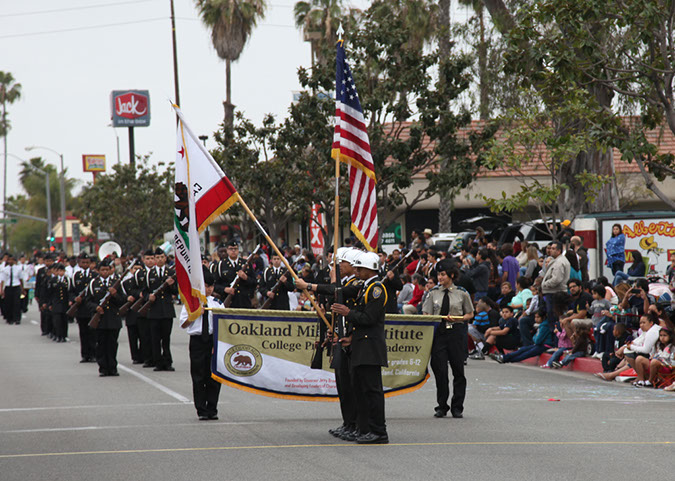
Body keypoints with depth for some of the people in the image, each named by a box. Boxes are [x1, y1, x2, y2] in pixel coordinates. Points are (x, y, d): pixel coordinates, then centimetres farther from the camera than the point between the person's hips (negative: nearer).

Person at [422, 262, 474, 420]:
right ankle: (441, 406, 9)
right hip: (439, 332, 1)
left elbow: (470, 314, 10)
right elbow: (426, 315, 10)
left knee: (458, 370, 1)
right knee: (440, 370, -2)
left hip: (457, 331, -1)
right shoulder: (434, 294, 9)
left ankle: (457, 407, 9)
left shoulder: (462, 294, 5)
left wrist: (457, 318, -8)